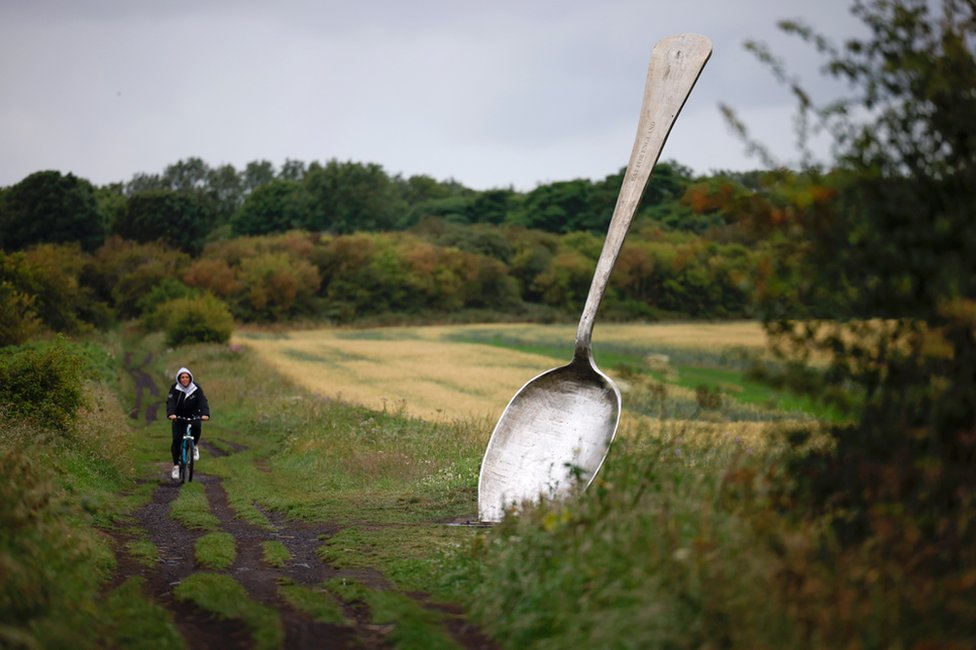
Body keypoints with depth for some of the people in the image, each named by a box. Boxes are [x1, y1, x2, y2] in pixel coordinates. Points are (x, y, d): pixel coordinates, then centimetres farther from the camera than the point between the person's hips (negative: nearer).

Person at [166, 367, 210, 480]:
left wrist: (205, 414, -41)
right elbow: (170, 402, -24)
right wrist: (170, 414, -45)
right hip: (179, 416, 0)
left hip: (193, 415, 0)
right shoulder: (175, 388, -11)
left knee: (196, 428, -33)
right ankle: (176, 465, 0)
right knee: (176, 440, -12)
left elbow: (203, 401, -21)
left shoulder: (196, 388, -10)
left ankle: (194, 446, -3)